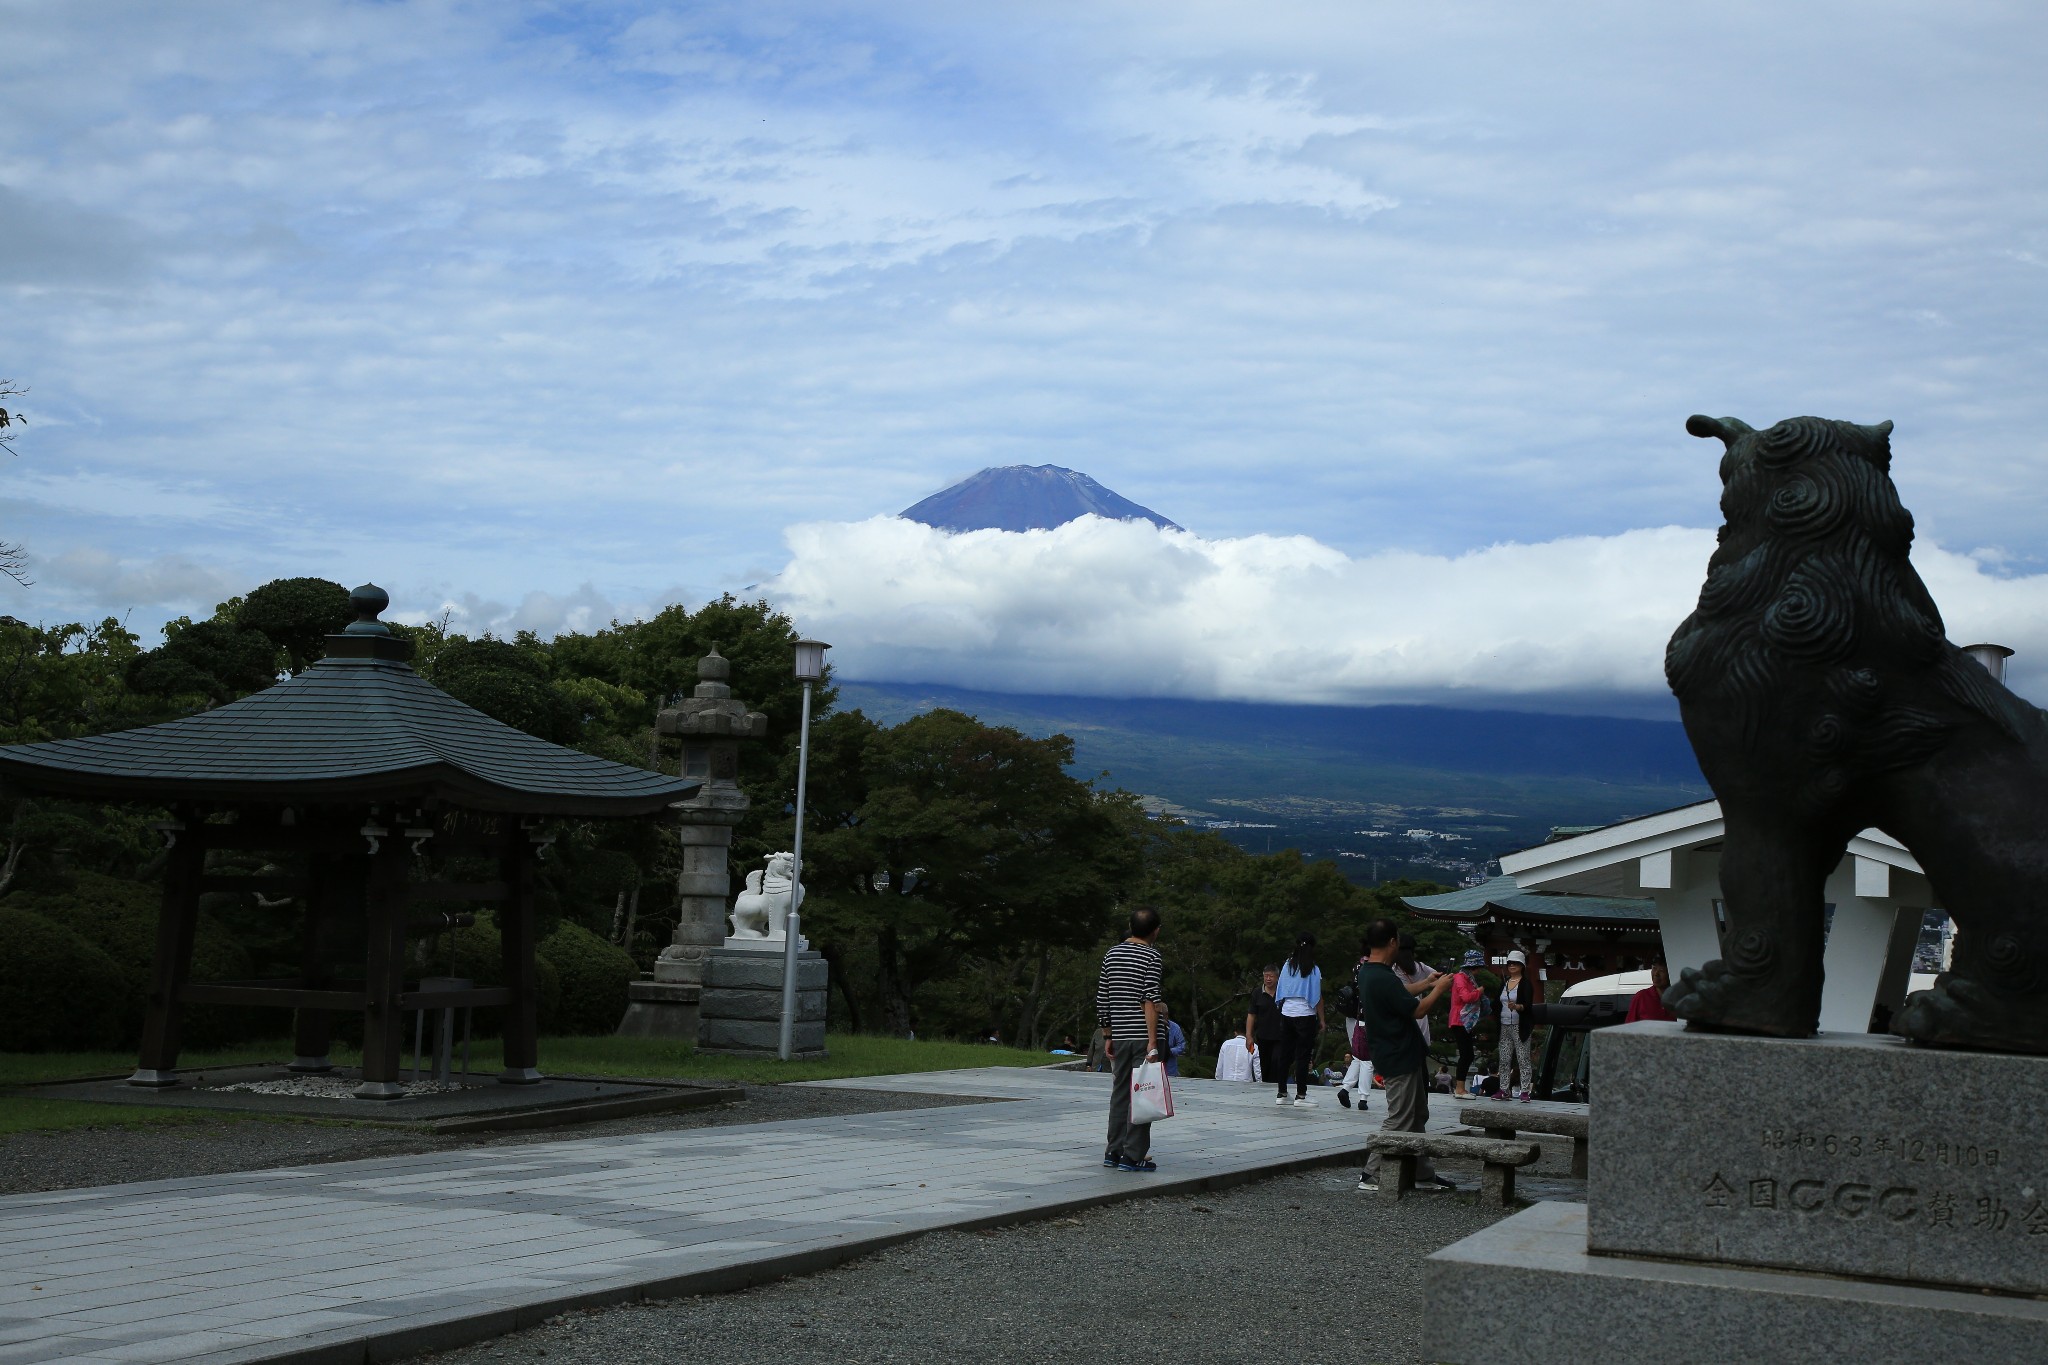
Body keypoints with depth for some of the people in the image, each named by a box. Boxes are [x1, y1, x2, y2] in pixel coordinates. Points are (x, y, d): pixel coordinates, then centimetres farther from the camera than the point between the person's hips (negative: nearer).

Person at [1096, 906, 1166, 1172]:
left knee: (1120, 1093, 12)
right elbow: (1150, 1001, -14)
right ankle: (1133, 1155, -3)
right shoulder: (1152, 956, -6)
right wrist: (1153, 1043, -16)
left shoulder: (1111, 953, 12)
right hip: (1143, 1036, -6)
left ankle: (1113, 1151, 15)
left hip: (1120, 1037, 6)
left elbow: (1102, 1000, 12)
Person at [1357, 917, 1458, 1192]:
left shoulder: (1367, 972, 7)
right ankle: (1372, 1176, 2)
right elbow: (1418, 1010, -20)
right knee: (1398, 1121, -3)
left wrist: (1427, 985, 25)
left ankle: (1423, 1174, 22)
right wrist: (1439, 989, -5)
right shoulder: (1383, 979, -25)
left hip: (1407, 1056, 10)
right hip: (1400, 1060, -10)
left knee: (1417, 1117, 16)